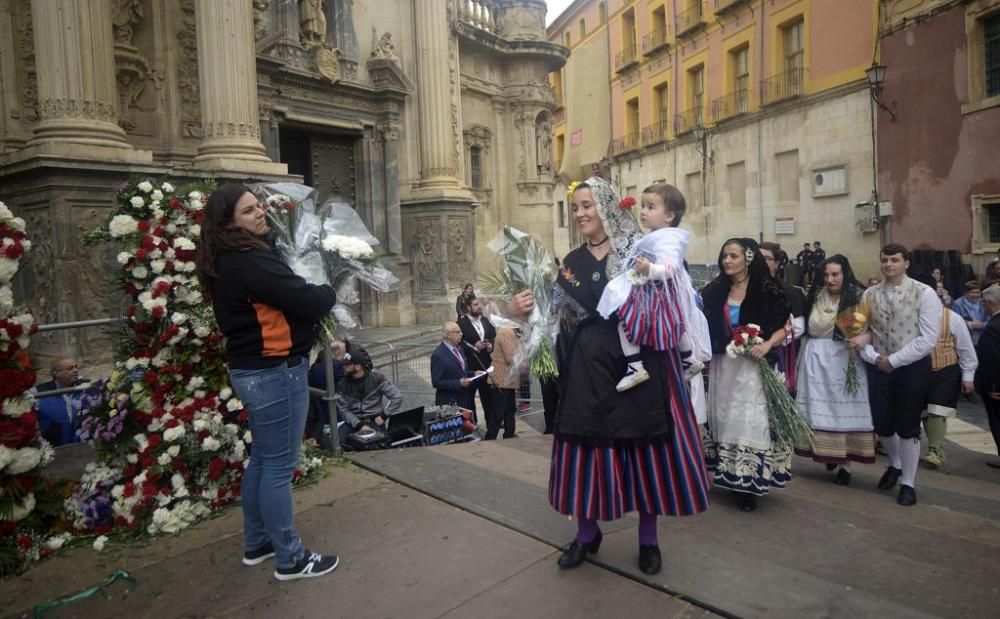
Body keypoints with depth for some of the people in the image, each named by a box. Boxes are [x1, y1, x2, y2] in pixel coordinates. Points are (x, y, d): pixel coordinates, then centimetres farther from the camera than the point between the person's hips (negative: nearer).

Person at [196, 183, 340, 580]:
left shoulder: (227, 262, 11)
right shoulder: (250, 261, -21)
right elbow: (306, 301, -24)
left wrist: (314, 293, 1)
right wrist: (330, 292, -4)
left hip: (253, 369, 10)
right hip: (276, 370, -10)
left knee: (262, 458, 20)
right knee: (279, 465, 0)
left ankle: (257, 544, 34)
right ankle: (291, 559, 14)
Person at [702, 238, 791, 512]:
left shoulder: (767, 289, -5)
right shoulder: (715, 290, 6)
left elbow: (789, 323, -3)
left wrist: (768, 344, -17)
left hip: (754, 366, -4)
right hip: (723, 365, 4)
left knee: (751, 421, -3)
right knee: (726, 419, 9)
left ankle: (750, 484, 6)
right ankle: (731, 477, 21)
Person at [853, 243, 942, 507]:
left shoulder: (924, 293, -9)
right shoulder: (870, 294, 3)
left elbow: (928, 337, -13)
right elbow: (864, 331, 4)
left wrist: (894, 360, -14)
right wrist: (873, 357, -12)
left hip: (913, 367, -3)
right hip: (878, 367, 3)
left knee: (908, 426, 5)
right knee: (881, 425, 11)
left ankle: (908, 483, 24)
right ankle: (895, 464, 42)